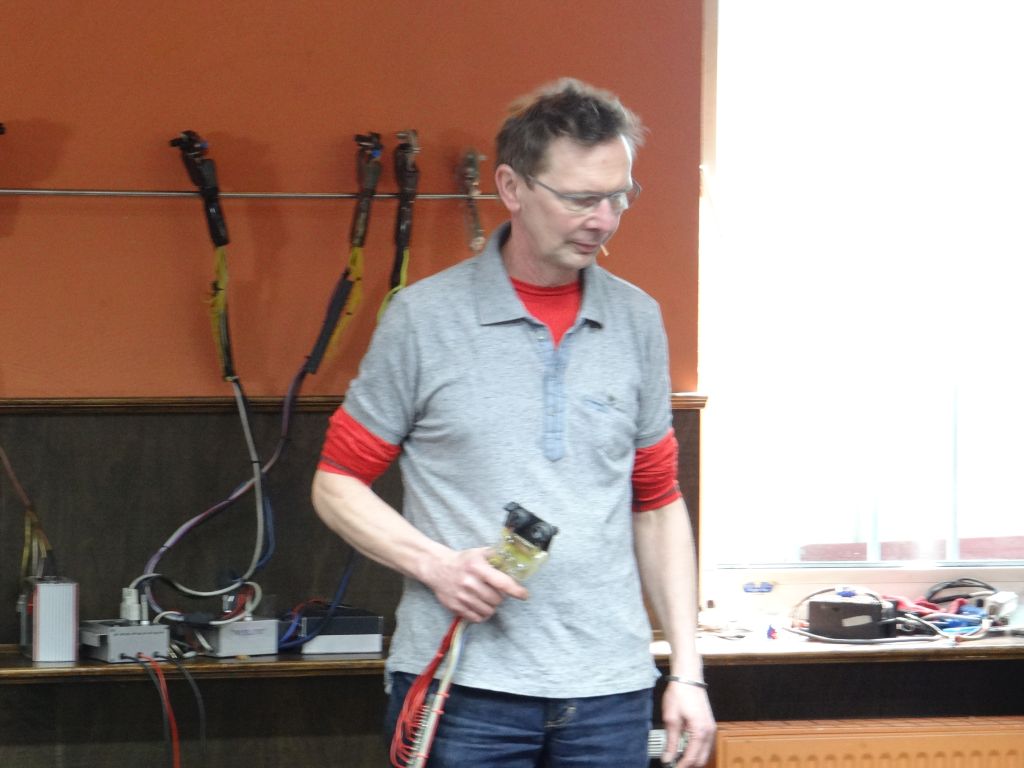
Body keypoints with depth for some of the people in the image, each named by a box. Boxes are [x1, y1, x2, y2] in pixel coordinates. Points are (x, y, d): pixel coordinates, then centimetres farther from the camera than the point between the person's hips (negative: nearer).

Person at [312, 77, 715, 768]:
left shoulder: (637, 321, 10)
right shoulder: (424, 317, -1)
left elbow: (658, 505, 15)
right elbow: (337, 485, 4)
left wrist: (687, 672, 9)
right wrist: (435, 564, -13)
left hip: (611, 694, 3)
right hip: (462, 688, -3)